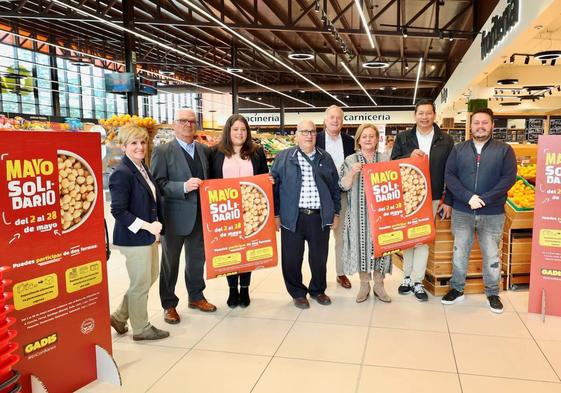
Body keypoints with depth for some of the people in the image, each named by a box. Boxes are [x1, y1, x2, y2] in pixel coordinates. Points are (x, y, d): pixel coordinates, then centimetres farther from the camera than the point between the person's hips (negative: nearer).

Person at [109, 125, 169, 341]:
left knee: (150, 277, 21)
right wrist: (147, 226, -23)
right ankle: (141, 329, 27)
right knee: (141, 284, 7)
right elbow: (118, 211, -21)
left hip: (148, 234, 9)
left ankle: (119, 316, 36)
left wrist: (155, 227, 12)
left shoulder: (142, 167, 8)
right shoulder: (122, 173, -18)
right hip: (134, 237, -9)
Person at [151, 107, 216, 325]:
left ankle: (196, 297, 35)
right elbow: (158, 183, -13)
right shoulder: (163, 151, -7)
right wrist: (183, 187, -26)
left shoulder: (204, 150, 9)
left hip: (200, 215, 5)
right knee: (170, 263, 9)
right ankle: (169, 304, 23)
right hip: (175, 216, -5)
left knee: (197, 259, 17)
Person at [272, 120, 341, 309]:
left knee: (319, 256, 11)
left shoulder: (326, 158, 10)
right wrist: (275, 214, -2)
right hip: (292, 217, -2)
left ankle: (318, 290, 33)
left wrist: (336, 212, 10)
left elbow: (335, 186, 14)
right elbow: (274, 185, 2)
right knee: (292, 258, 6)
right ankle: (297, 292, 25)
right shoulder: (284, 157, 2)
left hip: (320, 216, 2)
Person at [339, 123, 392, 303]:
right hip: (359, 213, -1)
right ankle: (364, 285, 18)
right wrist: (352, 172, -18)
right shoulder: (350, 160, 4)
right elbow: (343, 186, -2)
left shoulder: (384, 159, 7)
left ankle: (379, 284, 18)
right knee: (361, 246, 3)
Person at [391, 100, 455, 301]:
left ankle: (417, 281, 11)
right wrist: (409, 156, -18)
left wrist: (448, 201, -1)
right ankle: (407, 277, 22)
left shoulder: (446, 141, 2)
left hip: (432, 198, -1)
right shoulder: (402, 138, 4)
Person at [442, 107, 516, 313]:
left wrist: (485, 199, -16)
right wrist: (468, 197, -17)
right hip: (461, 211, 1)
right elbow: (449, 176, -3)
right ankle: (457, 289, 24)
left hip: (493, 213, -1)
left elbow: (509, 177, -7)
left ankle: (493, 294, 24)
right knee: (459, 252, 9)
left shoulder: (504, 150, 1)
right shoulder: (458, 149, 5)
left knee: (491, 254, 9)